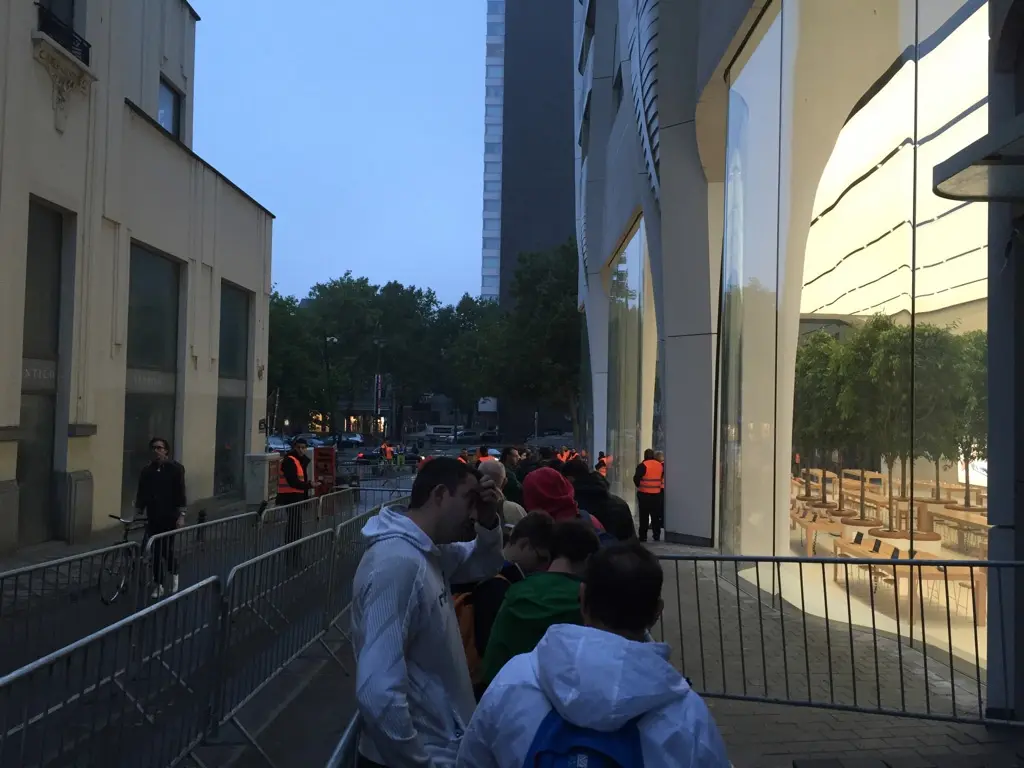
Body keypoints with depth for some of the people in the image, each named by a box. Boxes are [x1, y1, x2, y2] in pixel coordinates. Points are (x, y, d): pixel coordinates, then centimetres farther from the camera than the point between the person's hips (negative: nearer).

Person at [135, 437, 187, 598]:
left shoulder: (175, 468, -6)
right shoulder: (146, 470, 6)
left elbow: (180, 492, -8)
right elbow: (141, 493, 10)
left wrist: (181, 515, -13)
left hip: (169, 517, -4)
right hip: (153, 517, 4)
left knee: (166, 550, -6)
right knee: (155, 551, 5)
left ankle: (174, 573, 24)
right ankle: (158, 586, 15)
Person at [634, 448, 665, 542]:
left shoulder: (642, 465, -12)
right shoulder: (660, 465, 5)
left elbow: (636, 478, -12)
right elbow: (662, 477, 13)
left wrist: (639, 485, 5)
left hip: (644, 494, -4)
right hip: (657, 493, 4)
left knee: (644, 516, 2)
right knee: (655, 515, 14)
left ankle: (643, 536, 2)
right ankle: (657, 535, 16)